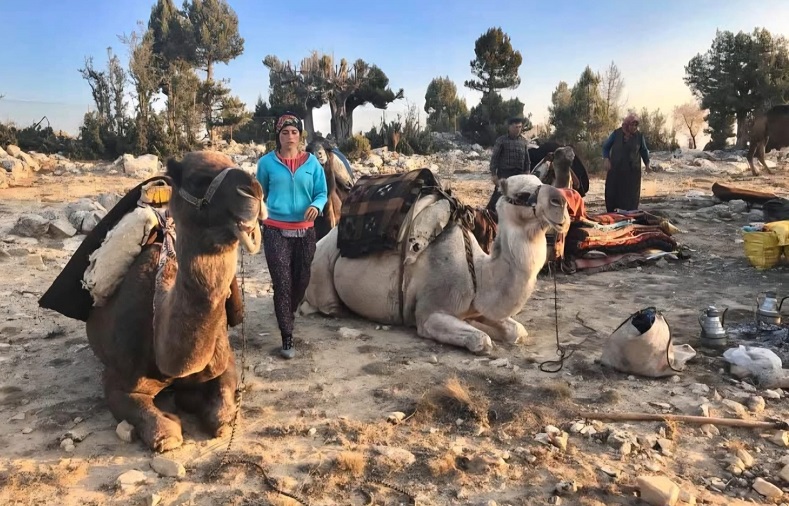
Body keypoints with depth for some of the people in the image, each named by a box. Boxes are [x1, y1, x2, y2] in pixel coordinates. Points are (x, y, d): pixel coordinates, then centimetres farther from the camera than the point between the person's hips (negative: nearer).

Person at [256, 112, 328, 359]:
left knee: (301, 280, 13)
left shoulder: (312, 162, 2)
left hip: (304, 232, 2)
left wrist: (316, 206, -18)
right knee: (282, 283, -6)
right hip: (275, 232, -2)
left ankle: (288, 314, 44)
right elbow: (260, 194, 11)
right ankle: (287, 338, 1)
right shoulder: (267, 162, -1)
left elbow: (322, 193, 3)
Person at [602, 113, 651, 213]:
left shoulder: (639, 136, -1)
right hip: (615, 169, 0)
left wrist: (647, 163, 2)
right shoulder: (616, 133, -3)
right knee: (612, 193, 2)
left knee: (631, 196, 0)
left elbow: (644, 150, 12)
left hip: (632, 171, 0)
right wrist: (606, 159, -9)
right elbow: (606, 146, 7)